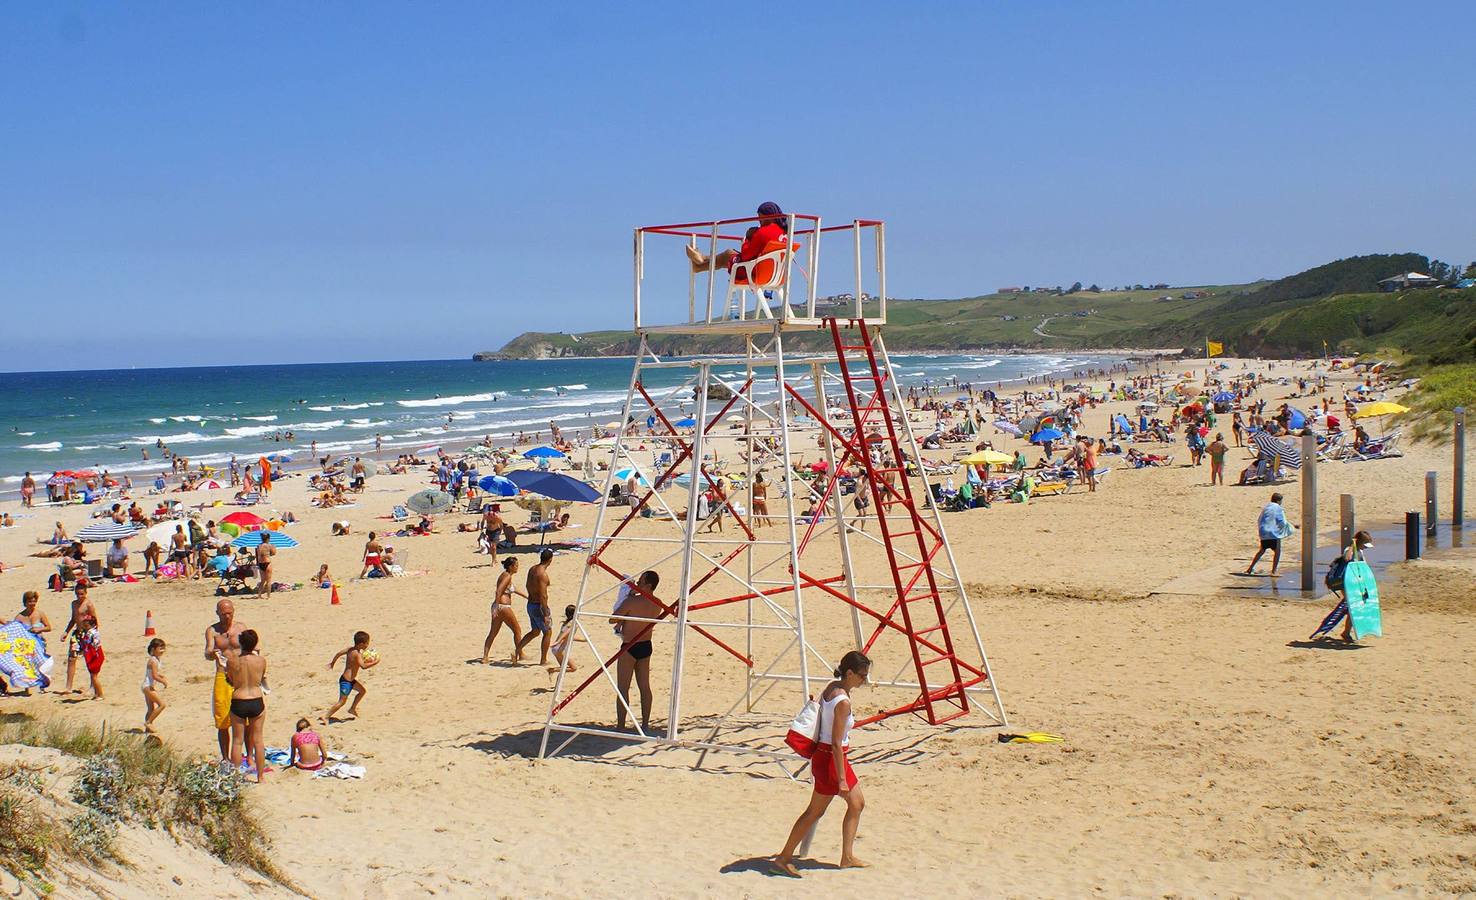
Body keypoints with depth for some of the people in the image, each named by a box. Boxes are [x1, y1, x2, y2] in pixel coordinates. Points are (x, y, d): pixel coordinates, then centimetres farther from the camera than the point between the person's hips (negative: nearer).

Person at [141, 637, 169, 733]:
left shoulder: (158, 659, 12)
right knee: (161, 704, -15)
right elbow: (154, 676, -23)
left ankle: (147, 728, 21)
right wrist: (164, 681, -12)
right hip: (149, 686, -10)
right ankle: (148, 722, -9)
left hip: (151, 687, 10)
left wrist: (163, 677, 11)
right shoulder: (153, 660, -18)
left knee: (151, 709, 15)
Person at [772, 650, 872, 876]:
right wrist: (841, 779, -21)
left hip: (822, 753, 10)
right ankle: (783, 859, 11)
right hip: (831, 758, -10)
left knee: (857, 803, 17)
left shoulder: (831, 688, 2)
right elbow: (836, 743, -24)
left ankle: (847, 857, 23)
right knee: (815, 812, 3)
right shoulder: (843, 701, -24)